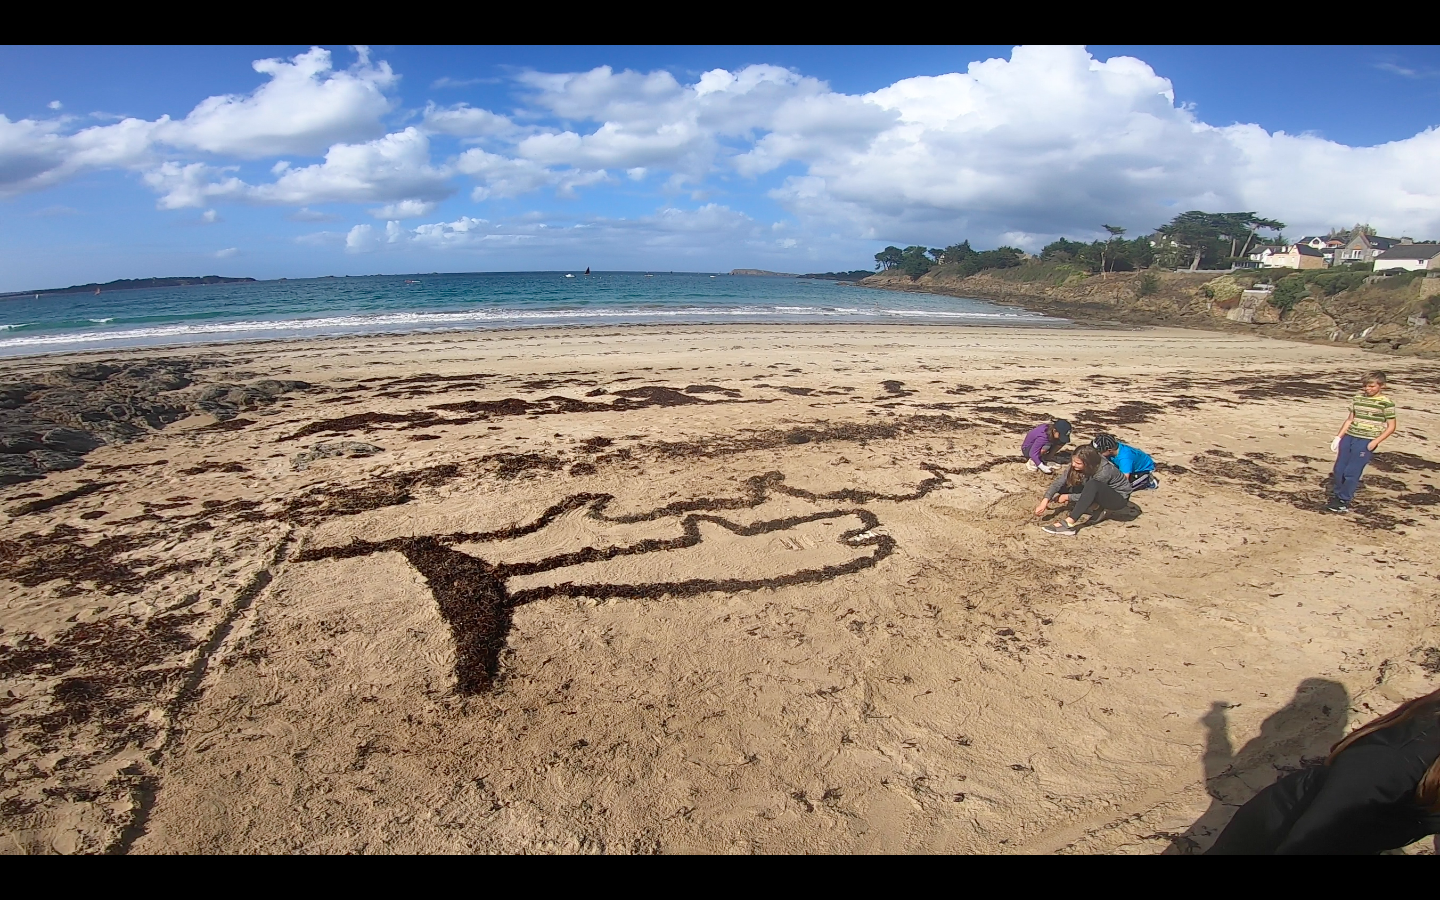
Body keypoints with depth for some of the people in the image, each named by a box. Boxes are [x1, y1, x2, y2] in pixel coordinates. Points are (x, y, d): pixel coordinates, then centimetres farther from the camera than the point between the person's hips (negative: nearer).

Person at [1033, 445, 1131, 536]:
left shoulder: (1104, 470, -33)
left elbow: (1089, 494, -25)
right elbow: (1060, 480, -20)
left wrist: (1067, 497, -17)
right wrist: (1045, 501, -27)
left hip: (1119, 497, -7)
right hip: (1101, 494, 7)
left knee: (1092, 485, -38)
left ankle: (1069, 523, -42)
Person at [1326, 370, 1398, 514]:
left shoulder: (1386, 403, -3)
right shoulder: (1358, 398, 10)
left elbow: (1391, 427, -2)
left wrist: (1375, 441, -14)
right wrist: (1339, 437, 10)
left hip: (1366, 441, -5)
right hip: (1349, 436, 5)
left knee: (1351, 472, -8)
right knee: (1338, 469, 5)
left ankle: (1344, 502, 3)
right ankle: (1335, 497, 19)